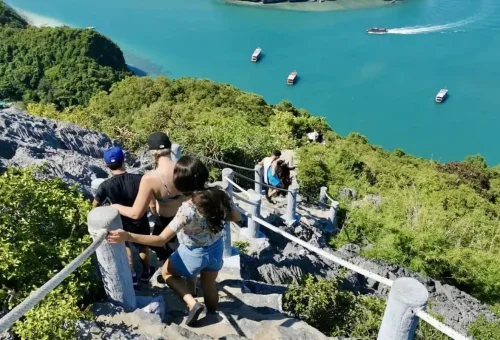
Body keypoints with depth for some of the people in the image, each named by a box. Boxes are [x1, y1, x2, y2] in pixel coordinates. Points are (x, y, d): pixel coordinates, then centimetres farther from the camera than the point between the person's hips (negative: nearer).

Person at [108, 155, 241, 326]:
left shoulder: (187, 209, -34)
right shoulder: (220, 195, -18)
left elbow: (161, 239, -32)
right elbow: (236, 217, 0)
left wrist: (128, 236, -33)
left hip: (193, 254, -5)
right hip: (217, 249, 5)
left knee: (167, 272, 25)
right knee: (209, 285, 30)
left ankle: (192, 303, 13)